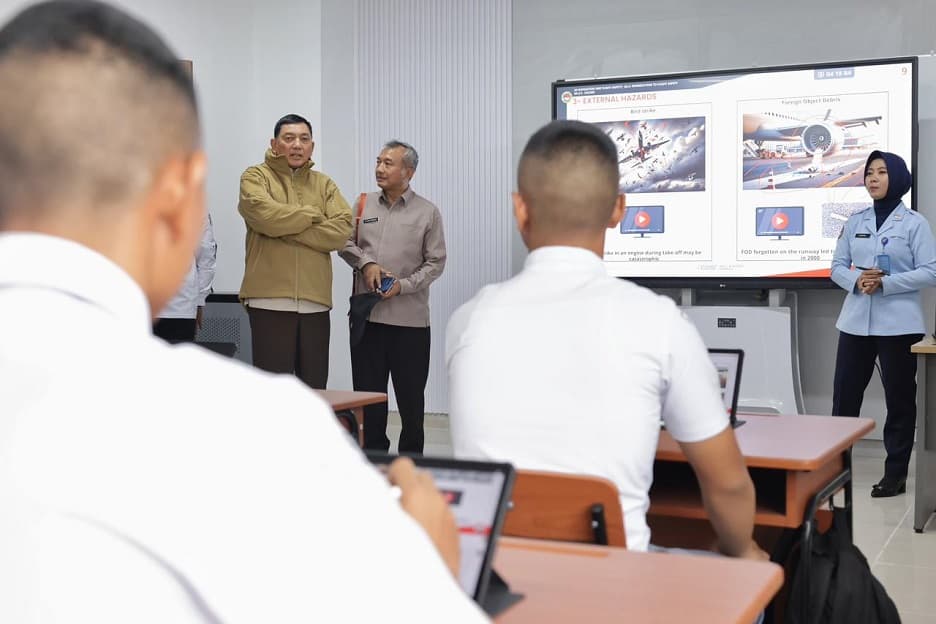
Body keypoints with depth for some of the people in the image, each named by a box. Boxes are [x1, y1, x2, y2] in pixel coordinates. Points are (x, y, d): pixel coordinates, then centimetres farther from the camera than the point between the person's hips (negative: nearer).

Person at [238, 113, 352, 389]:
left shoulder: (325, 184, 15)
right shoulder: (255, 177, 4)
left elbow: (342, 229, -2)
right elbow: (266, 216, -16)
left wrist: (286, 228, -10)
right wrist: (313, 215, -2)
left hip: (315, 302, 4)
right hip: (270, 300, -4)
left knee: (314, 386, 10)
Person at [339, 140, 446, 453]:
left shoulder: (427, 212, 0)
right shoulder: (364, 204, 9)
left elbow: (435, 262, -1)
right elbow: (345, 243, 11)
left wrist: (404, 285, -13)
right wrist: (367, 263, -8)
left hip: (410, 318, -3)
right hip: (366, 314, 3)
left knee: (411, 398, 6)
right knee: (368, 394, 9)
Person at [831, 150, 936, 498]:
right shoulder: (855, 222, 11)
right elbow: (838, 267, 10)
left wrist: (885, 283, -17)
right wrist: (857, 280, -12)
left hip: (898, 324, -3)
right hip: (856, 321, 4)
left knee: (899, 399, 4)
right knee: (844, 394, 5)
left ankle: (895, 474, 12)